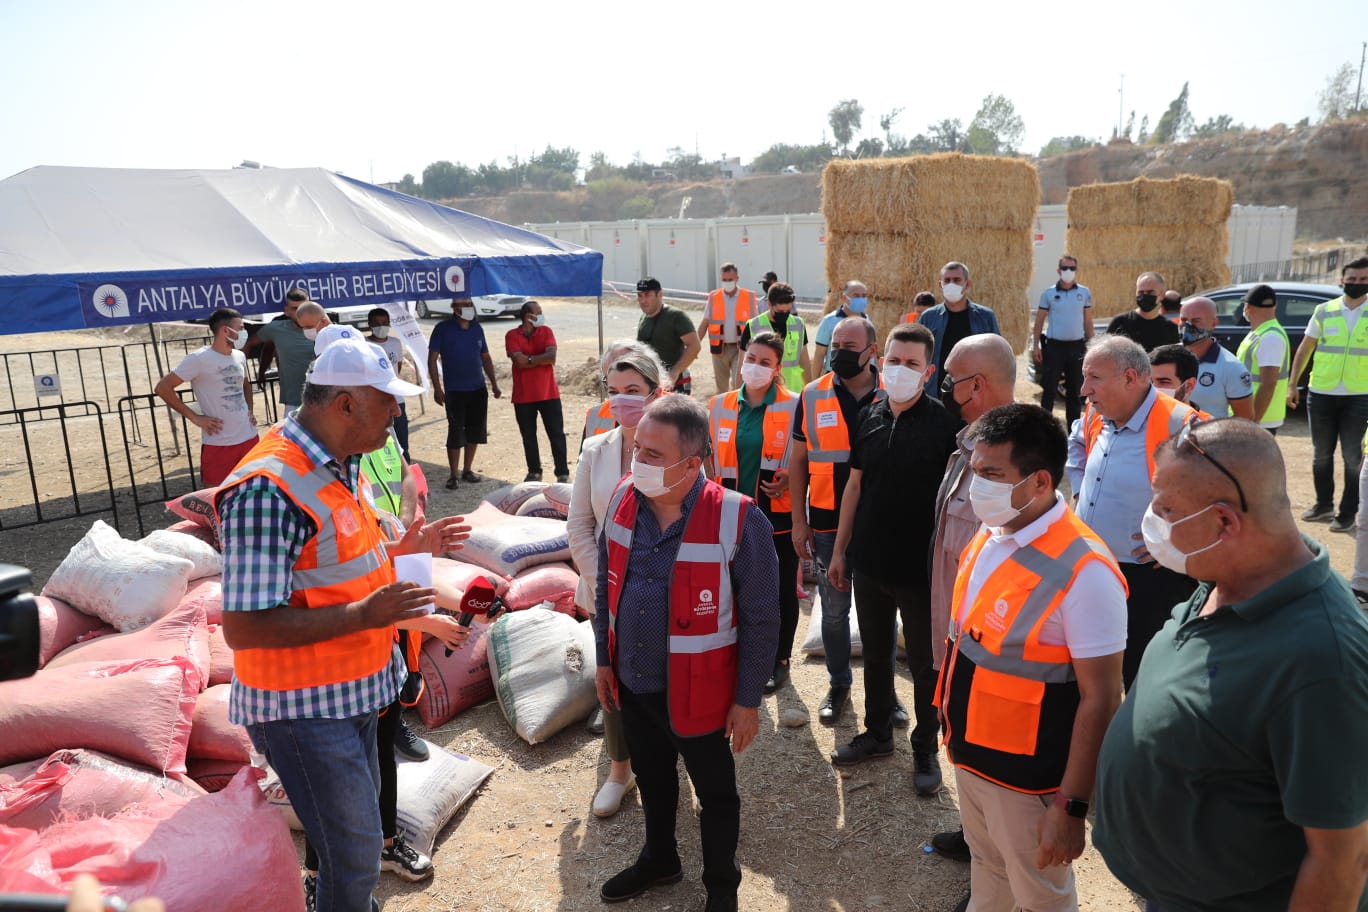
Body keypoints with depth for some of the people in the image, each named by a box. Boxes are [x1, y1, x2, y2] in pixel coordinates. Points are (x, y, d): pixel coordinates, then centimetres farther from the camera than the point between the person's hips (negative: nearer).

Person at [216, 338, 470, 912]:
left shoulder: (339, 465, 3)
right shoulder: (269, 488, -27)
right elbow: (243, 628, -28)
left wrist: (408, 545, 3)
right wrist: (365, 614, -28)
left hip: (354, 690, 9)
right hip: (306, 707, -9)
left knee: (359, 823, 25)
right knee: (354, 850, 4)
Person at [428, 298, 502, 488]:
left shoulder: (477, 328, 8)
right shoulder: (443, 329, -6)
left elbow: (485, 357, 15)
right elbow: (432, 359, -6)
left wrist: (494, 384, 11)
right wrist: (437, 388, -12)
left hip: (478, 389, 5)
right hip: (454, 391, -5)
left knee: (475, 432, 10)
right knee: (455, 434, -3)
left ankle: (467, 470, 23)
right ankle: (453, 475, 8)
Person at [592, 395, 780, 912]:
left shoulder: (738, 521, -24)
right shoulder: (623, 500, -8)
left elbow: (761, 620, -15)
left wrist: (748, 700, -10)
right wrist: (604, 659, 10)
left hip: (698, 692, -5)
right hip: (632, 683, 5)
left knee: (716, 794, 19)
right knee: (652, 780, 27)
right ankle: (659, 861, 54)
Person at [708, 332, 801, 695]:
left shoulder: (792, 406, -7)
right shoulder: (720, 405, 4)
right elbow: (713, 458, 12)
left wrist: (789, 481, -16)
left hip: (779, 514, -3)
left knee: (781, 589, 10)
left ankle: (780, 660, 28)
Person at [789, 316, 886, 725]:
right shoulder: (813, 396, -1)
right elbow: (797, 461, 3)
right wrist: (799, 522, -1)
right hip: (828, 524, 1)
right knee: (834, 610, 13)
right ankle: (838, 685, 31)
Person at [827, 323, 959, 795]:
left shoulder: (944, 423, -12)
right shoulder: (869, 416, 2)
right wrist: (839, 550, 9)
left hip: (922, 568, -4)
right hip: (869, 561, 5)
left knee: (925, 663, 10)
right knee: (875, 653, 19)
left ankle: (925, 748, 29)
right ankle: (878, 733, 37)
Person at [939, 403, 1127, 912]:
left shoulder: (1084, 573, -25)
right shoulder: (988, 536, -2)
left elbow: (1100, 701, -21)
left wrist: (1071, 806, -18)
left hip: (1027, 776, -6)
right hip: (970, 751, 6)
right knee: (987, 870, 27)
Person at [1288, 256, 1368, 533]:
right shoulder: (1324, 311, 3)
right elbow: (1305, 348, 8)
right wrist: (1292, 384, 4)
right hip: (1321, 394, 2)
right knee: (1321, 453, 12)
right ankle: (1324, 504, 27)